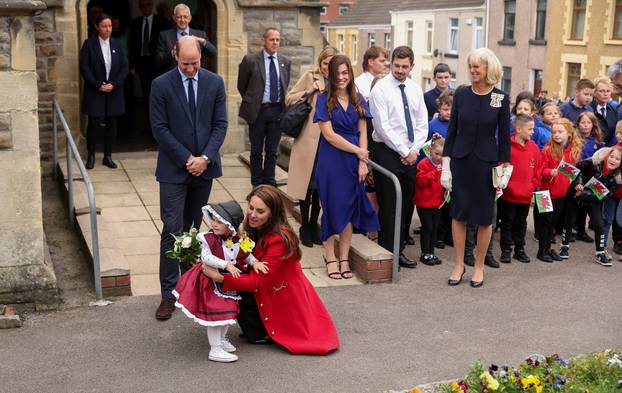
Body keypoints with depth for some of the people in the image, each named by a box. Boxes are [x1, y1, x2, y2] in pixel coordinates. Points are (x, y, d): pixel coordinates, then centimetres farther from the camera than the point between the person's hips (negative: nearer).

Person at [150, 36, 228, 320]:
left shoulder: (215, 83, 2)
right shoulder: (161, 85, -6)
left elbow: (220, 124, 2)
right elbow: (159, 128, -7)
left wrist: (205, 157, -10)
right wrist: (187, 159, -12)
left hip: (204, 167, 3)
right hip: (174, 168, -3)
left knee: (192, 227, 13)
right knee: (172, 230, -5)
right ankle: (169, 293, -1)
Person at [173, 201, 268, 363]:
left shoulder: (240, 241, -7)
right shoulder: (209, 238, -19)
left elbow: (247, 255, 8)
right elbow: (206, 257, -28)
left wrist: (255, 262, -13)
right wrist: (226, 265, -34)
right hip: (212, 282, -5)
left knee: (229, 311, 20)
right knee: (215, 314, -2)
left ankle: (221, 338, 43)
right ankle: (215, 350, 7)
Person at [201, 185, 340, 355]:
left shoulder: (279, 240, -29)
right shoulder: (253, 228, -4)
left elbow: (258, 281, -31)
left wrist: (221, 278, -41)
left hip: (284, 298, -8)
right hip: (268, 289, 8)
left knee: (236, 292, -18)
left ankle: (261, 334, 2)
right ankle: (258, 330, 6)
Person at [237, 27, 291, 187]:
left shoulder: (285, 62, 6)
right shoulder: (250, 60, -5)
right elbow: (241, 85, 5)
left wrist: (282, 103, 12)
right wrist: (251, 102, 8)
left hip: (277, 110, 3)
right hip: (257, 111, -3)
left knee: (272, 150, 10)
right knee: (256, 150, 6)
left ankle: (270, 184, 20)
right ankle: (257, 184, 16)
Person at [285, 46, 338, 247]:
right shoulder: (309, 77, 2)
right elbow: (289, 98, 0)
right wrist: (309, 92, -12)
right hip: (309, 140, -3)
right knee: (307, 183, 3)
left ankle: (314, 225, 23)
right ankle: (304, 227, 16)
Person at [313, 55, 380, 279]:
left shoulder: (358, 100, 9)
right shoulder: (324, 100, -2)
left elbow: (362, 133, 7)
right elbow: (329, 134, -9)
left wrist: (362, 162, -4)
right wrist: (357, 151, -9)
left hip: (354, 162, 3)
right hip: (331, 161, -3)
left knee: (350, 208, 4)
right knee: (332, 207, 0)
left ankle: (344, 258, 11)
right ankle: (330, 258, 9)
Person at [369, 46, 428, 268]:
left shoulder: (416, 90, 11)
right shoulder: (381, 89, -7)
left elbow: (422, 125, 9)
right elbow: (383, 126, -13)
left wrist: (414, 150, -5)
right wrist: (404, 152, -12)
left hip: (411, 155, 6)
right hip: (387, 153, -6)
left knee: (407, 204, 9)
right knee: (389, 206, -4)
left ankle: (399, 251, 19)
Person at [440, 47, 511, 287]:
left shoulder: (501, 99, -3)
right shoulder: (461, 94, 1)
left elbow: (504, 136, 1)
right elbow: (452, 130, 3)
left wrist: (505, 167, -1)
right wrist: (446, 164, -1)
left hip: (486, 162, -1)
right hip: (460, 160, 1)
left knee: (484, 217, 6)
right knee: (458, 214, 5)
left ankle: (479, 266, 21)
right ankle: (459, 265, 19)